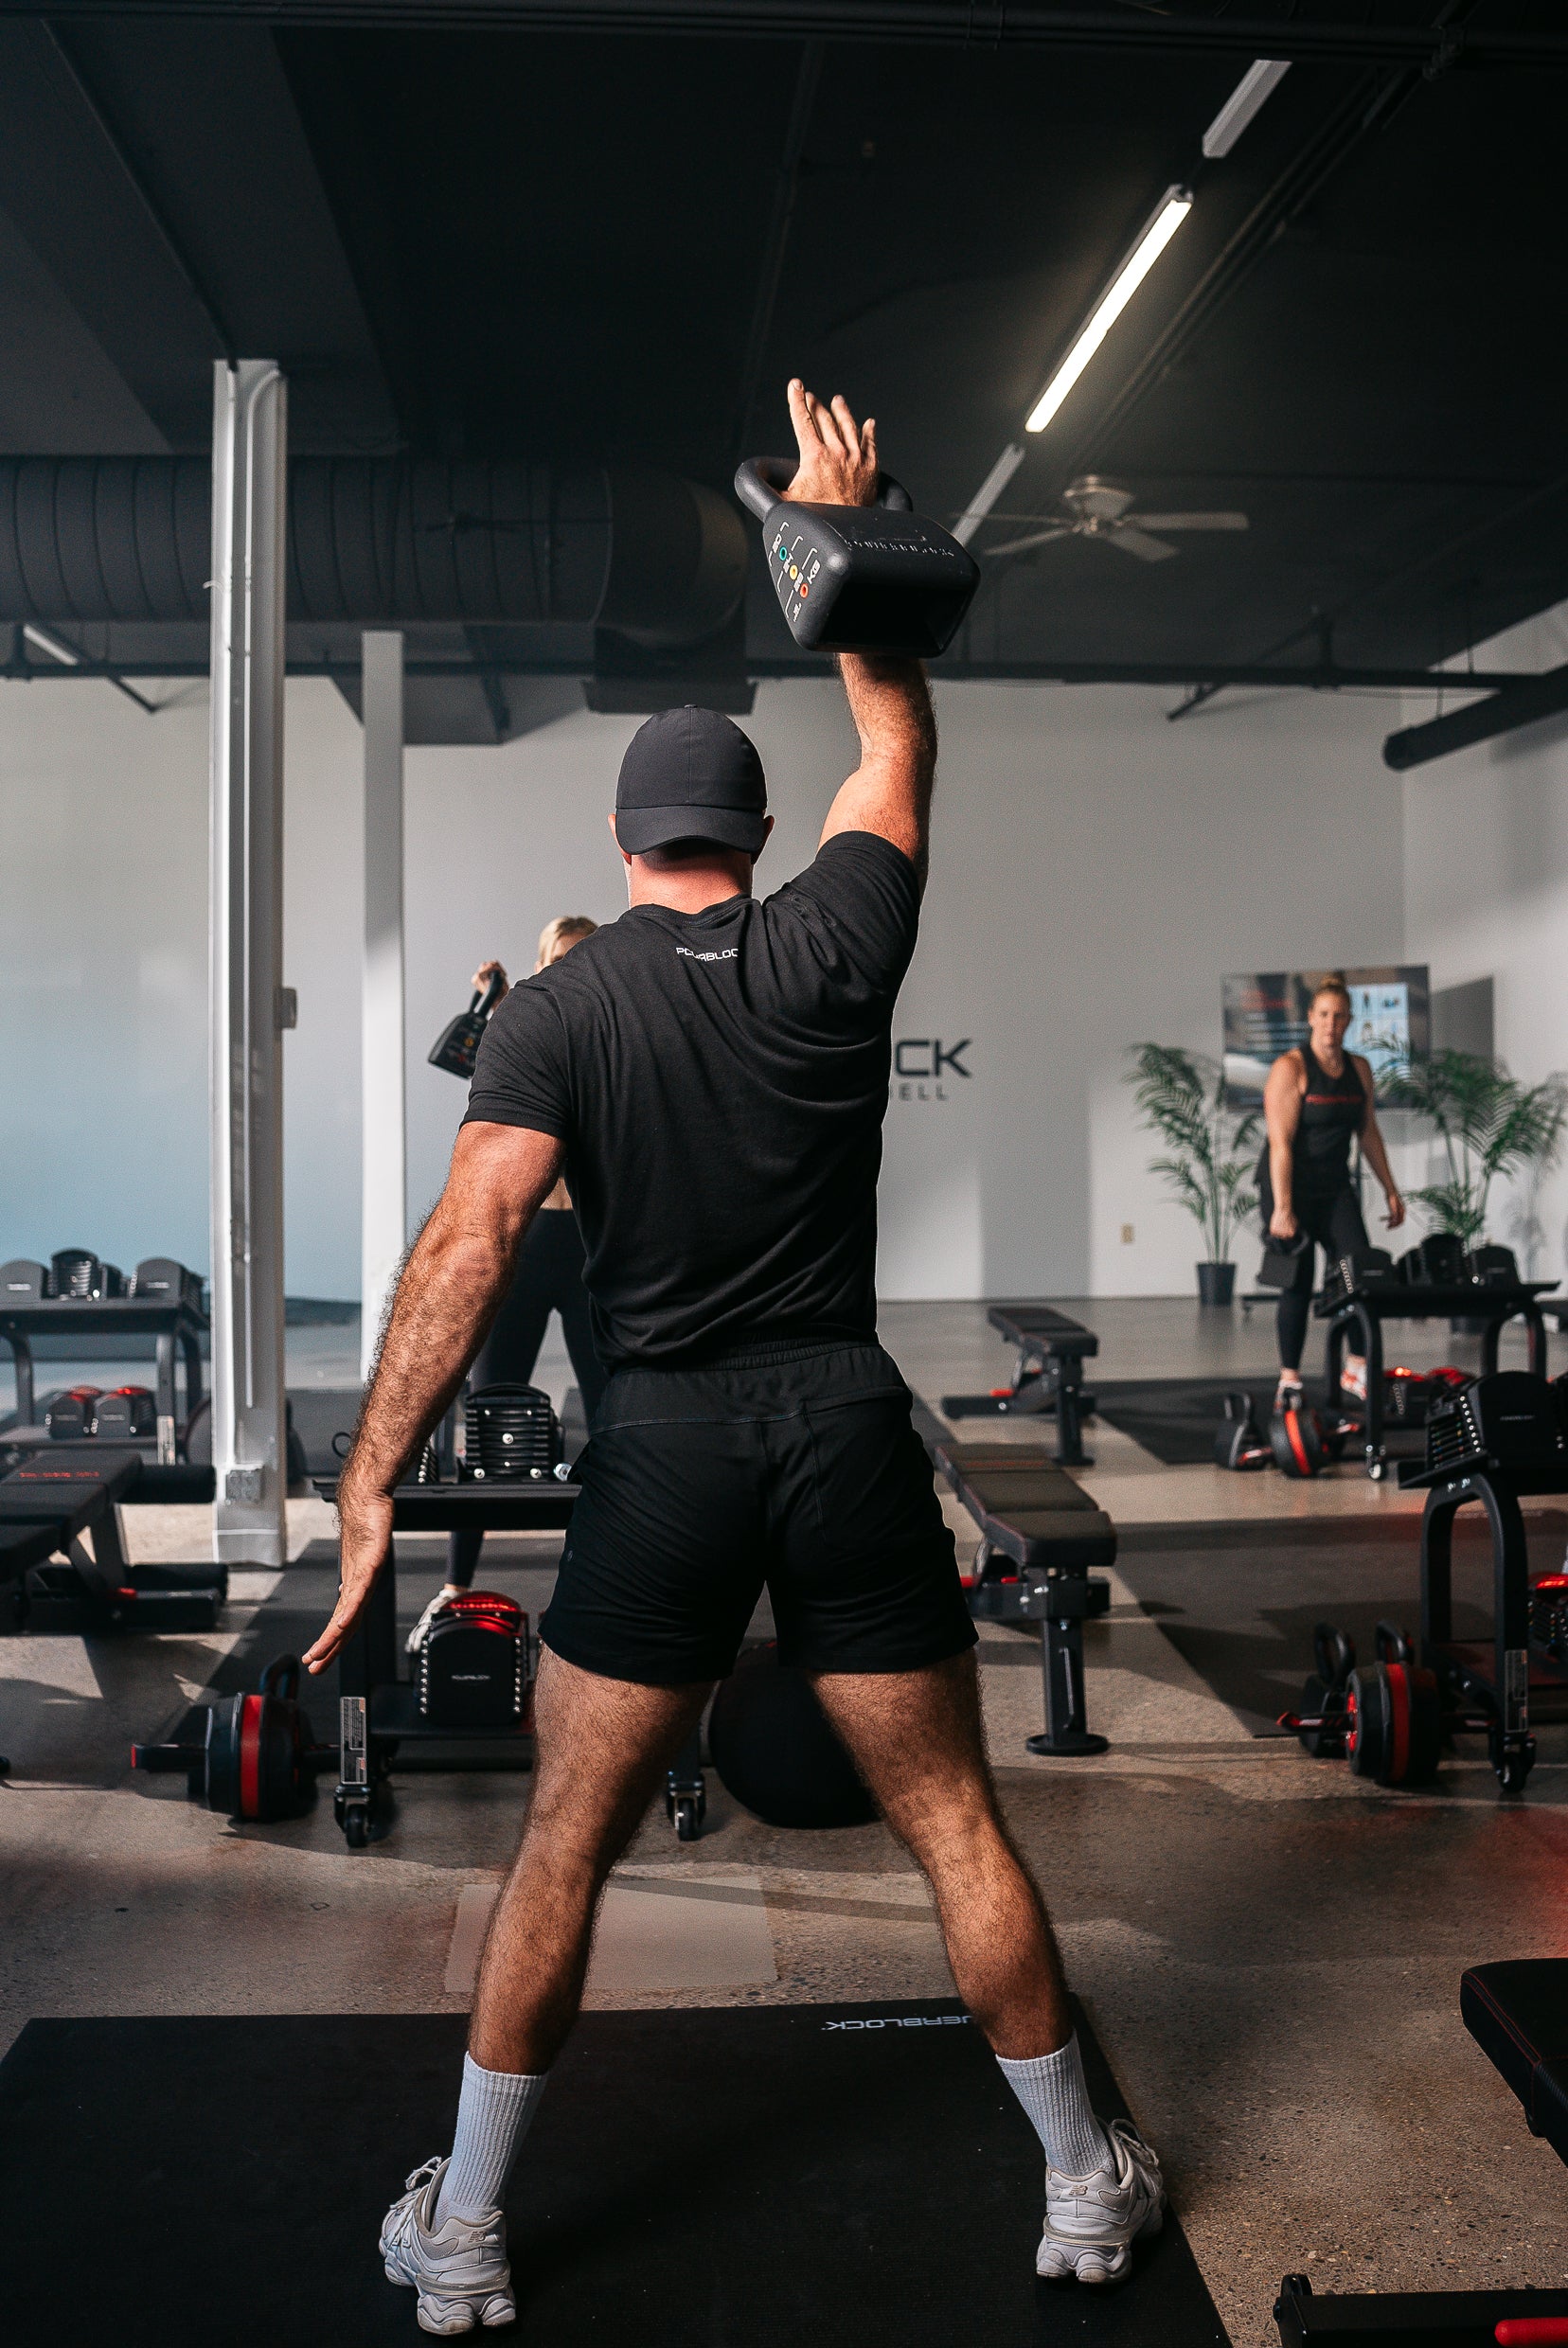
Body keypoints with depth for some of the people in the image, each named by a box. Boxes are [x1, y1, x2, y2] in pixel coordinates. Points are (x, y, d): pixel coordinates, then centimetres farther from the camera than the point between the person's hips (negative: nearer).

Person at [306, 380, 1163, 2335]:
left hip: (665, 1446, -1)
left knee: (562, 1849, 11)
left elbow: (469, 1244, -13)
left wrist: (370, 1482, -13)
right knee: (952, 1822, 12)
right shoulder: (833, 949, 1)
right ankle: (1083, 2188, 25)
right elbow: (896, 742, 18)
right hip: (846, 1434, 1)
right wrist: (847, 531, 25)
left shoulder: (557, 1009, -3)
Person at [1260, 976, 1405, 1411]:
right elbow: (1280, 1142, -18)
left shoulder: (1359, 1069, 6)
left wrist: (1391, 1191, 10)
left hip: (1335, 1187, 5)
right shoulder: (1290, 1068, -13)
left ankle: (1356, 1370, -2)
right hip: (1290, 1185, -5)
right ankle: (1289, 1380, 7)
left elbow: (1368, 1133, 13)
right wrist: (1282, 1208, -24)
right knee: (1298, 1282, -2)